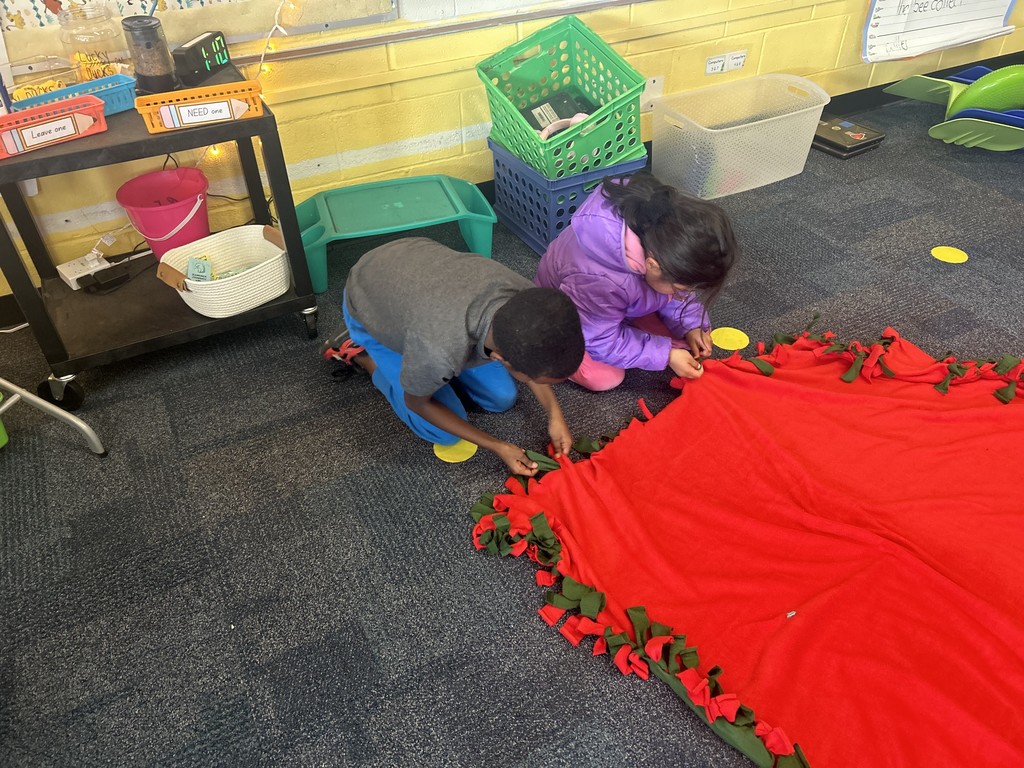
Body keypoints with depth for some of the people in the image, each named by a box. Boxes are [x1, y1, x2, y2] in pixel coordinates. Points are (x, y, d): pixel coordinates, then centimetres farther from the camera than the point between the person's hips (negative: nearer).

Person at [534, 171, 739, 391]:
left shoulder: (665, 237, -28)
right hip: (566, 314, -6)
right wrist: (666, 355, -29)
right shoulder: (598, 281, -47)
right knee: (605, 378, -21)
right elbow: (602, 342, -30)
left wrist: (691, 326, -19)